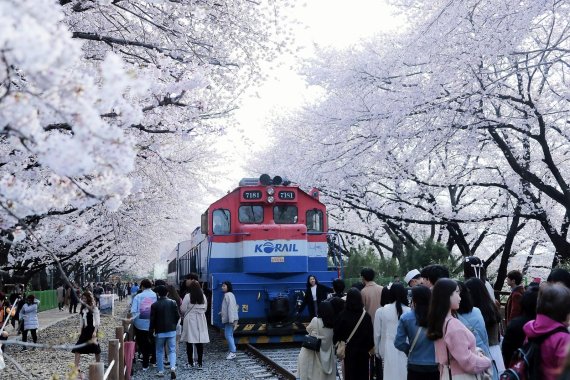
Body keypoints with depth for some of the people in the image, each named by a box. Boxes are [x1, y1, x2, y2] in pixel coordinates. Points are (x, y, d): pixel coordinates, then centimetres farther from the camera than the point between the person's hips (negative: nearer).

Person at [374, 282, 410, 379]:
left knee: (390, 376, 5)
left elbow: (377, 334, 4)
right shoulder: (409, 312, -7)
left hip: (387, 350, 1)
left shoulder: (381, 311, -3)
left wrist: (377, 350, 16)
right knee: (403, 375, 6)